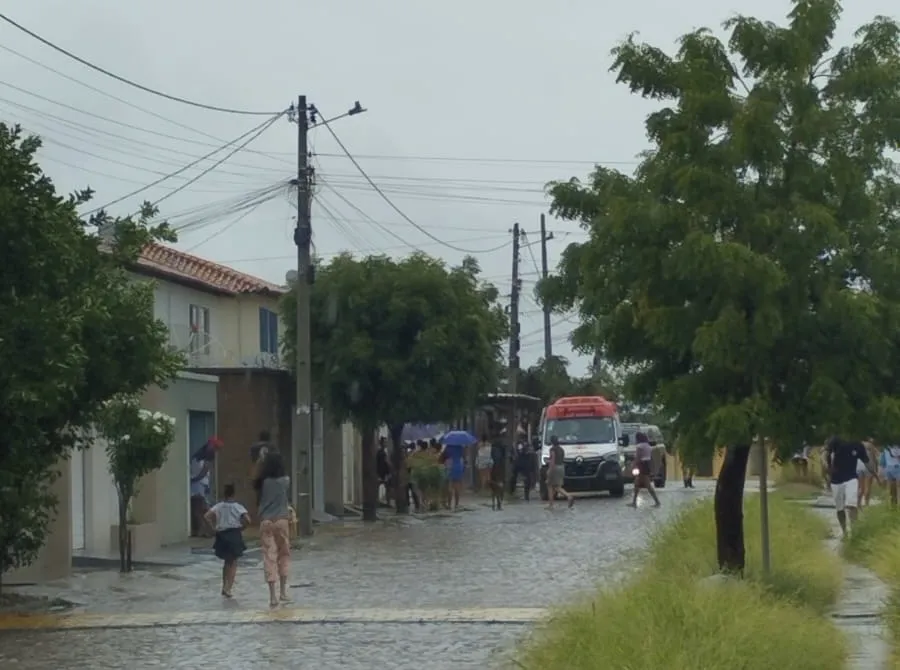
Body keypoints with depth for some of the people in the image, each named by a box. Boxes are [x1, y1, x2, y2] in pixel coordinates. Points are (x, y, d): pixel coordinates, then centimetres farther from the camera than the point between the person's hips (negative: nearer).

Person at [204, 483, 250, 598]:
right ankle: (228, 588, -5)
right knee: (233, 563, 5)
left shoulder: (218, 506, 1)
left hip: (222, 535, 3)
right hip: (234, 535, -3)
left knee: (226, 562, 21)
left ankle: (225, 586, 22)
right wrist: (242, 528, 0)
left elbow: (208, 516, -11)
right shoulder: (238, 506, -7)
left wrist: (215, 526, -1)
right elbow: (247, 519, -17)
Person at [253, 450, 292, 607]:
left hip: (266, 522, 0)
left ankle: (273, 596, -7)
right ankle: (283, 591, 15)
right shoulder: (285, 480, -2)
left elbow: (258, 498, 10)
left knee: (269, 556, -1)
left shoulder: (263, 481, -2)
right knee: (284, 554, 16)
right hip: (281, 520, 0)